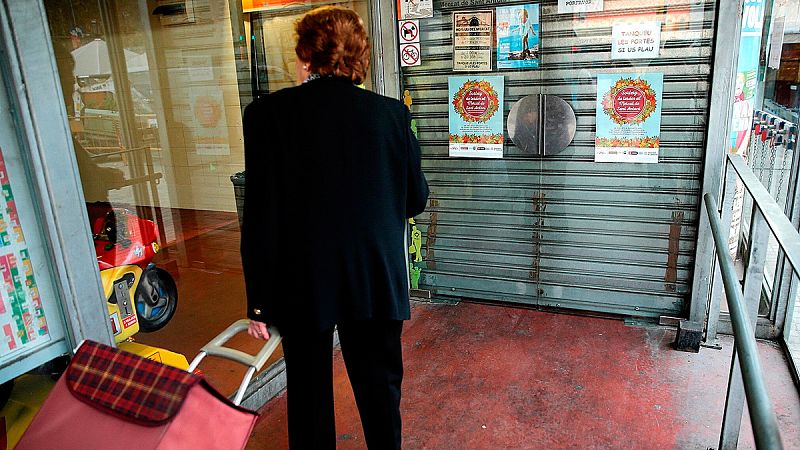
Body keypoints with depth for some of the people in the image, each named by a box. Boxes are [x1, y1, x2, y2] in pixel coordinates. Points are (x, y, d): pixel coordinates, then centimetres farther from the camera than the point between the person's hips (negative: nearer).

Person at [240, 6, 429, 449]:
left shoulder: (269, 113, -10)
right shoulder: (392, 113, -5)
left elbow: (260, 216, -11)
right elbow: (416, 199, 4)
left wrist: (259, 301, -3)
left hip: (302, 283, -1)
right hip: (378, 280, 2)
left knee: (309, 394, 19)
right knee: (380, 388, 18)